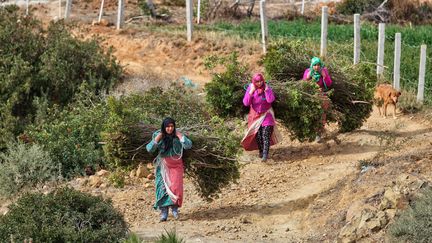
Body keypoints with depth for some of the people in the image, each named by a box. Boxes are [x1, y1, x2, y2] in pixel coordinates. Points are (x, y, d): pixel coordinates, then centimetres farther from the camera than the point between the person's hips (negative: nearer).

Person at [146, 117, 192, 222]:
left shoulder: (177, 136, -4)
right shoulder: (159, 136, -3)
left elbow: (189, 145, -13)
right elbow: (149, 149, -7)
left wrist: (180, 136, -18)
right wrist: (156, 139, -18)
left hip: (176, 164, 0)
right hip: (163, 165, 0)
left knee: (175, 185, -13)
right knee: (163, 186, -2)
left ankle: (175, 207, 7)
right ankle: (164, 212, 2)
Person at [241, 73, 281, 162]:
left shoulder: (267, 88, -8)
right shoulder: (250, 88, -6)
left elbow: (270, 100, -24)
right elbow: (246, 103, -12)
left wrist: (266, 89, -24)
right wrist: (251, 92, -21)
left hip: (266, 115, -2)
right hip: (255, 115, 2)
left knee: (266, 135, -15)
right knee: (258, 135, 5)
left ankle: (265, 154, -20)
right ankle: (261, 151, 25)